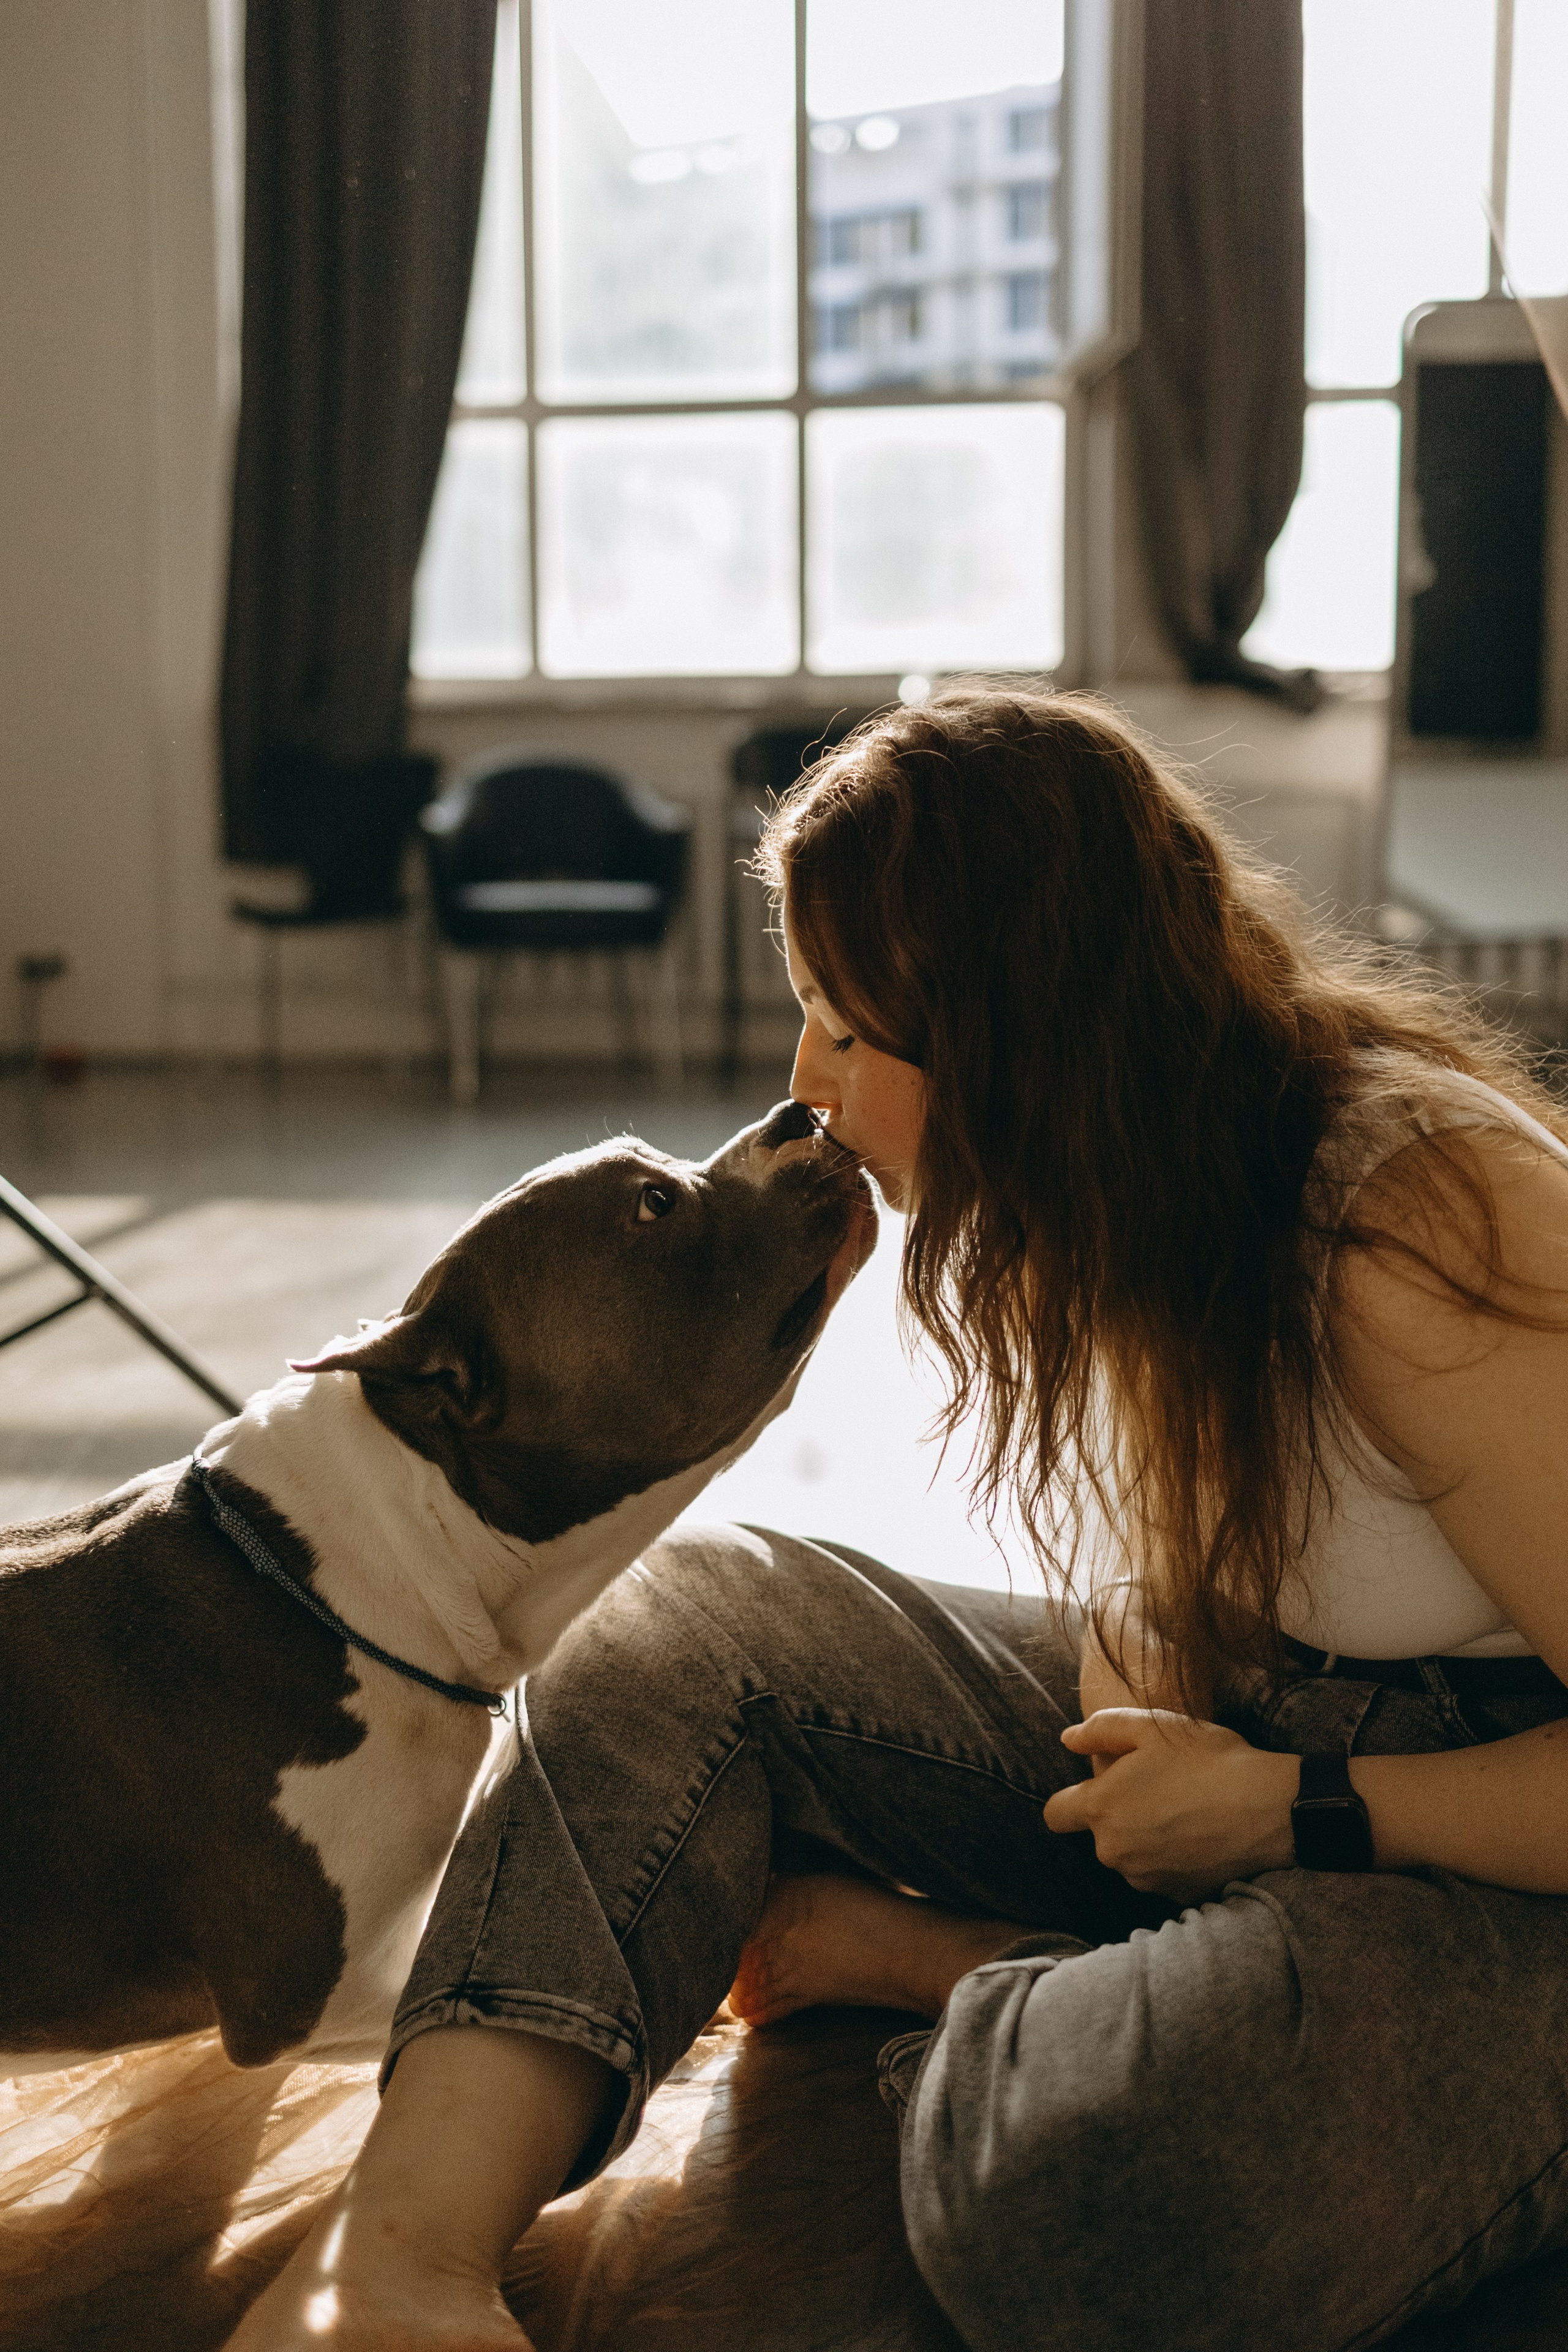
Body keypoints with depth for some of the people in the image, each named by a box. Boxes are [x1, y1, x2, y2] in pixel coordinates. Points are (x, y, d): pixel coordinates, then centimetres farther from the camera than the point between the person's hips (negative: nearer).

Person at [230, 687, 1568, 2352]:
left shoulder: (1420, 1228, -27)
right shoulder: (1101, 1204, 0)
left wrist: (1298, 1811, -21)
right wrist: (1137, 1701, -7)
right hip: (1209, 1728, 8)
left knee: (1086, 2192, -39)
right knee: (676, 1623, -8)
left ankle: (914, 1952, -3)